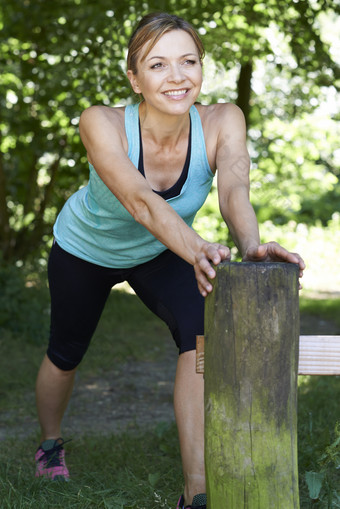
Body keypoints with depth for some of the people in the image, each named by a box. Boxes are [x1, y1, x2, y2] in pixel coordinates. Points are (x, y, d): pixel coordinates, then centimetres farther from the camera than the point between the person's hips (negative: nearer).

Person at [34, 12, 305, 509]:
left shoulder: (222, 122, -30)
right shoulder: (101, 125, -37)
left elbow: (235, 189, -46)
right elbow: (140, 200, -53)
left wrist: (251, 245, -68)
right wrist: (198, 251, -71)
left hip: (158, 254, 1)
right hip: (85, 249, -1)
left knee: (201, 326, -27)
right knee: (66, 353, 18)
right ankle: (50, 444, 52)